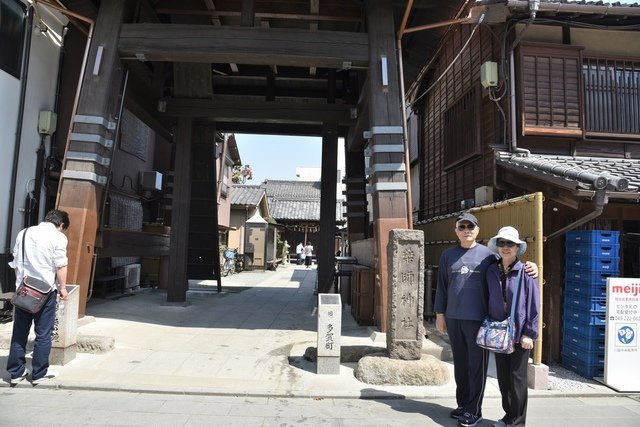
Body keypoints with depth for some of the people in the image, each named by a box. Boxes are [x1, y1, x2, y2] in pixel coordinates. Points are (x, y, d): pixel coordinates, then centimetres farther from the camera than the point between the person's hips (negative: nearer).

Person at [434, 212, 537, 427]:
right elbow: (442, 286, 11)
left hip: (478, 319, -3)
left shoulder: (488, 254, 1)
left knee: (477, 365, 4)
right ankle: (462, 404, 28)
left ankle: (474, 409, 17)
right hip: (453, 319, 3)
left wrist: (530, 267, -12)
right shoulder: (448, 255, 9)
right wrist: (440, 314, 9)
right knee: (460, 363, 14)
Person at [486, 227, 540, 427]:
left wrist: (530, 333, -12)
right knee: (502, 376, 13)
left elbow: (534, 305, -9)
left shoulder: (525, 272, -9)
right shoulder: (491, 271, 3)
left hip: (519, 333, -4)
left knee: (517, 377, 5)